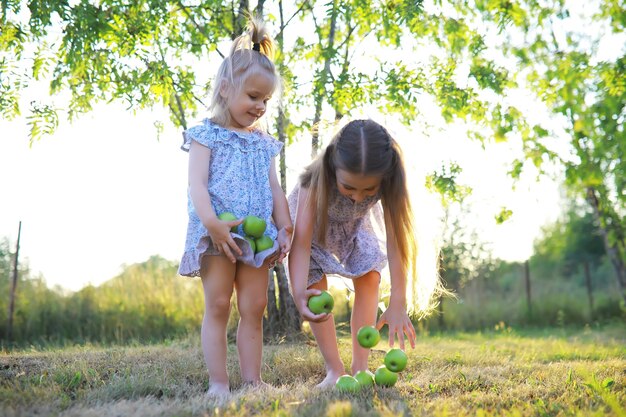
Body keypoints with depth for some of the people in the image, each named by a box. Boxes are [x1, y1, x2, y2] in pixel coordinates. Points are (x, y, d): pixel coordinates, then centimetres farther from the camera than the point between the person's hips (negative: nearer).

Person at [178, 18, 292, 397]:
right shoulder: (207, 135, 0)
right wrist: (213, 224, -24)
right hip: (217, 235, -5)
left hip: (258, 236, 5)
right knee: (218, 306, -3)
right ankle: (219, 383, 2)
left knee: (254, 309, 5)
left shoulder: (264, 142, 18)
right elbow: (197, 185, -10)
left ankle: (252, 381, 11)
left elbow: (275, 190, 17)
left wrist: (285, 228, 6)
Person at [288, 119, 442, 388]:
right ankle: (334, 370, -1)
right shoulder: (316, 179, -43)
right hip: (312, 222, -2)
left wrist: (398, 303, -45)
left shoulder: (386, 180, -37)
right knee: (315, 285, -12)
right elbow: (301, 241, -47)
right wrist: (299, 293, -64)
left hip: (354, 225, 2)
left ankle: (360, 368, -2)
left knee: (369, 277, -11)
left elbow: (395, 238, -39)